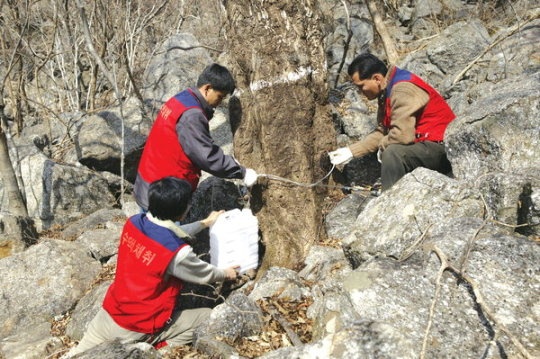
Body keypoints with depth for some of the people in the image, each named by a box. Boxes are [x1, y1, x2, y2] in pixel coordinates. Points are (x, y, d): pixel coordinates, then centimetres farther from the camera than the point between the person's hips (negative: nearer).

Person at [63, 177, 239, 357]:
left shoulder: (134, 222, -8)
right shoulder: (177, 252, -26)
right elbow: (204, 275, -5)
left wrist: (204, 223, 24)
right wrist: (226, 274, 17)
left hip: (109, 313, 6)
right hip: (139, 328, -6)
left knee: (78, 354, 27)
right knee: (210, 317, 2)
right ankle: (160, 349, -5)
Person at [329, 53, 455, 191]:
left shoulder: (403, 90, -20)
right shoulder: (387, 90, 9)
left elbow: (402, 135, -29)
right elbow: (382, 132, 11)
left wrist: (382, 145, -9)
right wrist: (351, 151, 5)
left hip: (441, 148, -10)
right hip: (423, 143, 10)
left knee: (393, 153, -30)